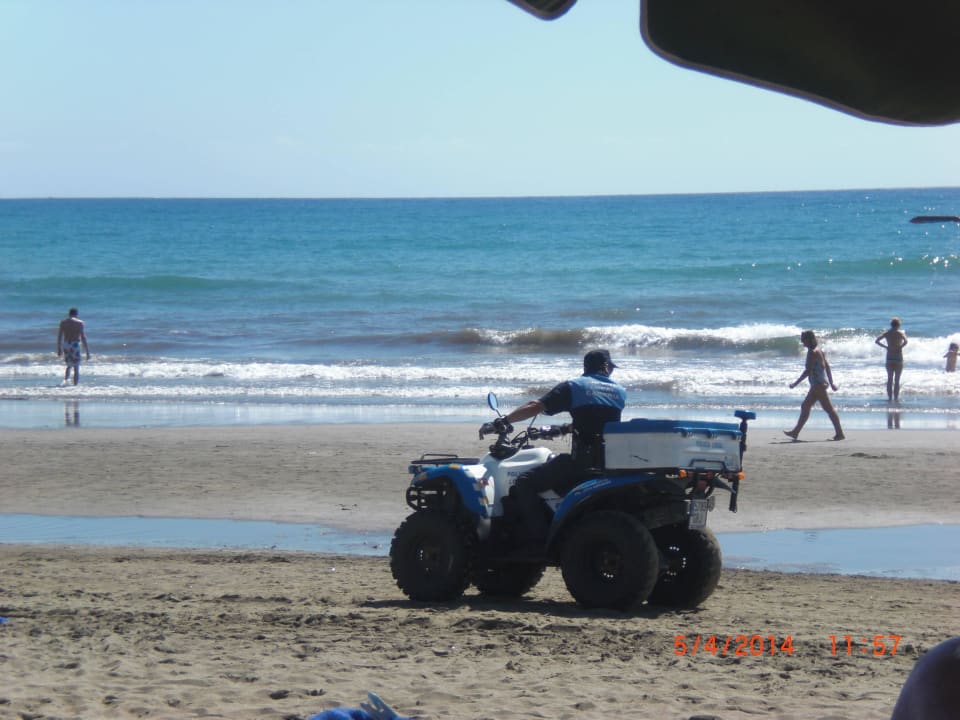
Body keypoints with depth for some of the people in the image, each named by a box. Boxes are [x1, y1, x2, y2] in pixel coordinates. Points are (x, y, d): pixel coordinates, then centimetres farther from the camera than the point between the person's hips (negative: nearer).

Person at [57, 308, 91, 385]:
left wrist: (59, 349, 18)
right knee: (76, 369, 3)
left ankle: (66, 379, -4)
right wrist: (87, 351, -4)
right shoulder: (79, 323, -3)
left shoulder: (63, 322, 8)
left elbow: (59, 336, 9)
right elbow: (83, 337, -7)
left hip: (65, 345, 4)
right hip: (75, 345, -4)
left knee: (69, 366, 20)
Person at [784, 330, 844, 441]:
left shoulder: (812, 353, -15)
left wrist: (796, 383, -16)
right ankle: (795, 432, 20)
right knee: (805, 406, 15)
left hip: (818, 384, -10)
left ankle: (839, 433, -7)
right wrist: (831, 383, 22)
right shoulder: (819, 351, 14)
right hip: (821, 383, 10)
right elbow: (827, 367, 18)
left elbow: (808, 370, -20)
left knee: (829, 408, -8)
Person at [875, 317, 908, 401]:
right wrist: (900, 347, -8)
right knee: (897, 380, 2)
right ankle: (896, 398, 0)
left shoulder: (887, 333, 4)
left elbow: (877, 341, -2)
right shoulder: (901, 333, -6)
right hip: (898, 359, -3)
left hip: (889, 359, 3)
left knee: (889, 379, 10)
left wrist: (886, 346, 2)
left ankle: (890, 398, 8)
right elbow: (905, 341, -24)